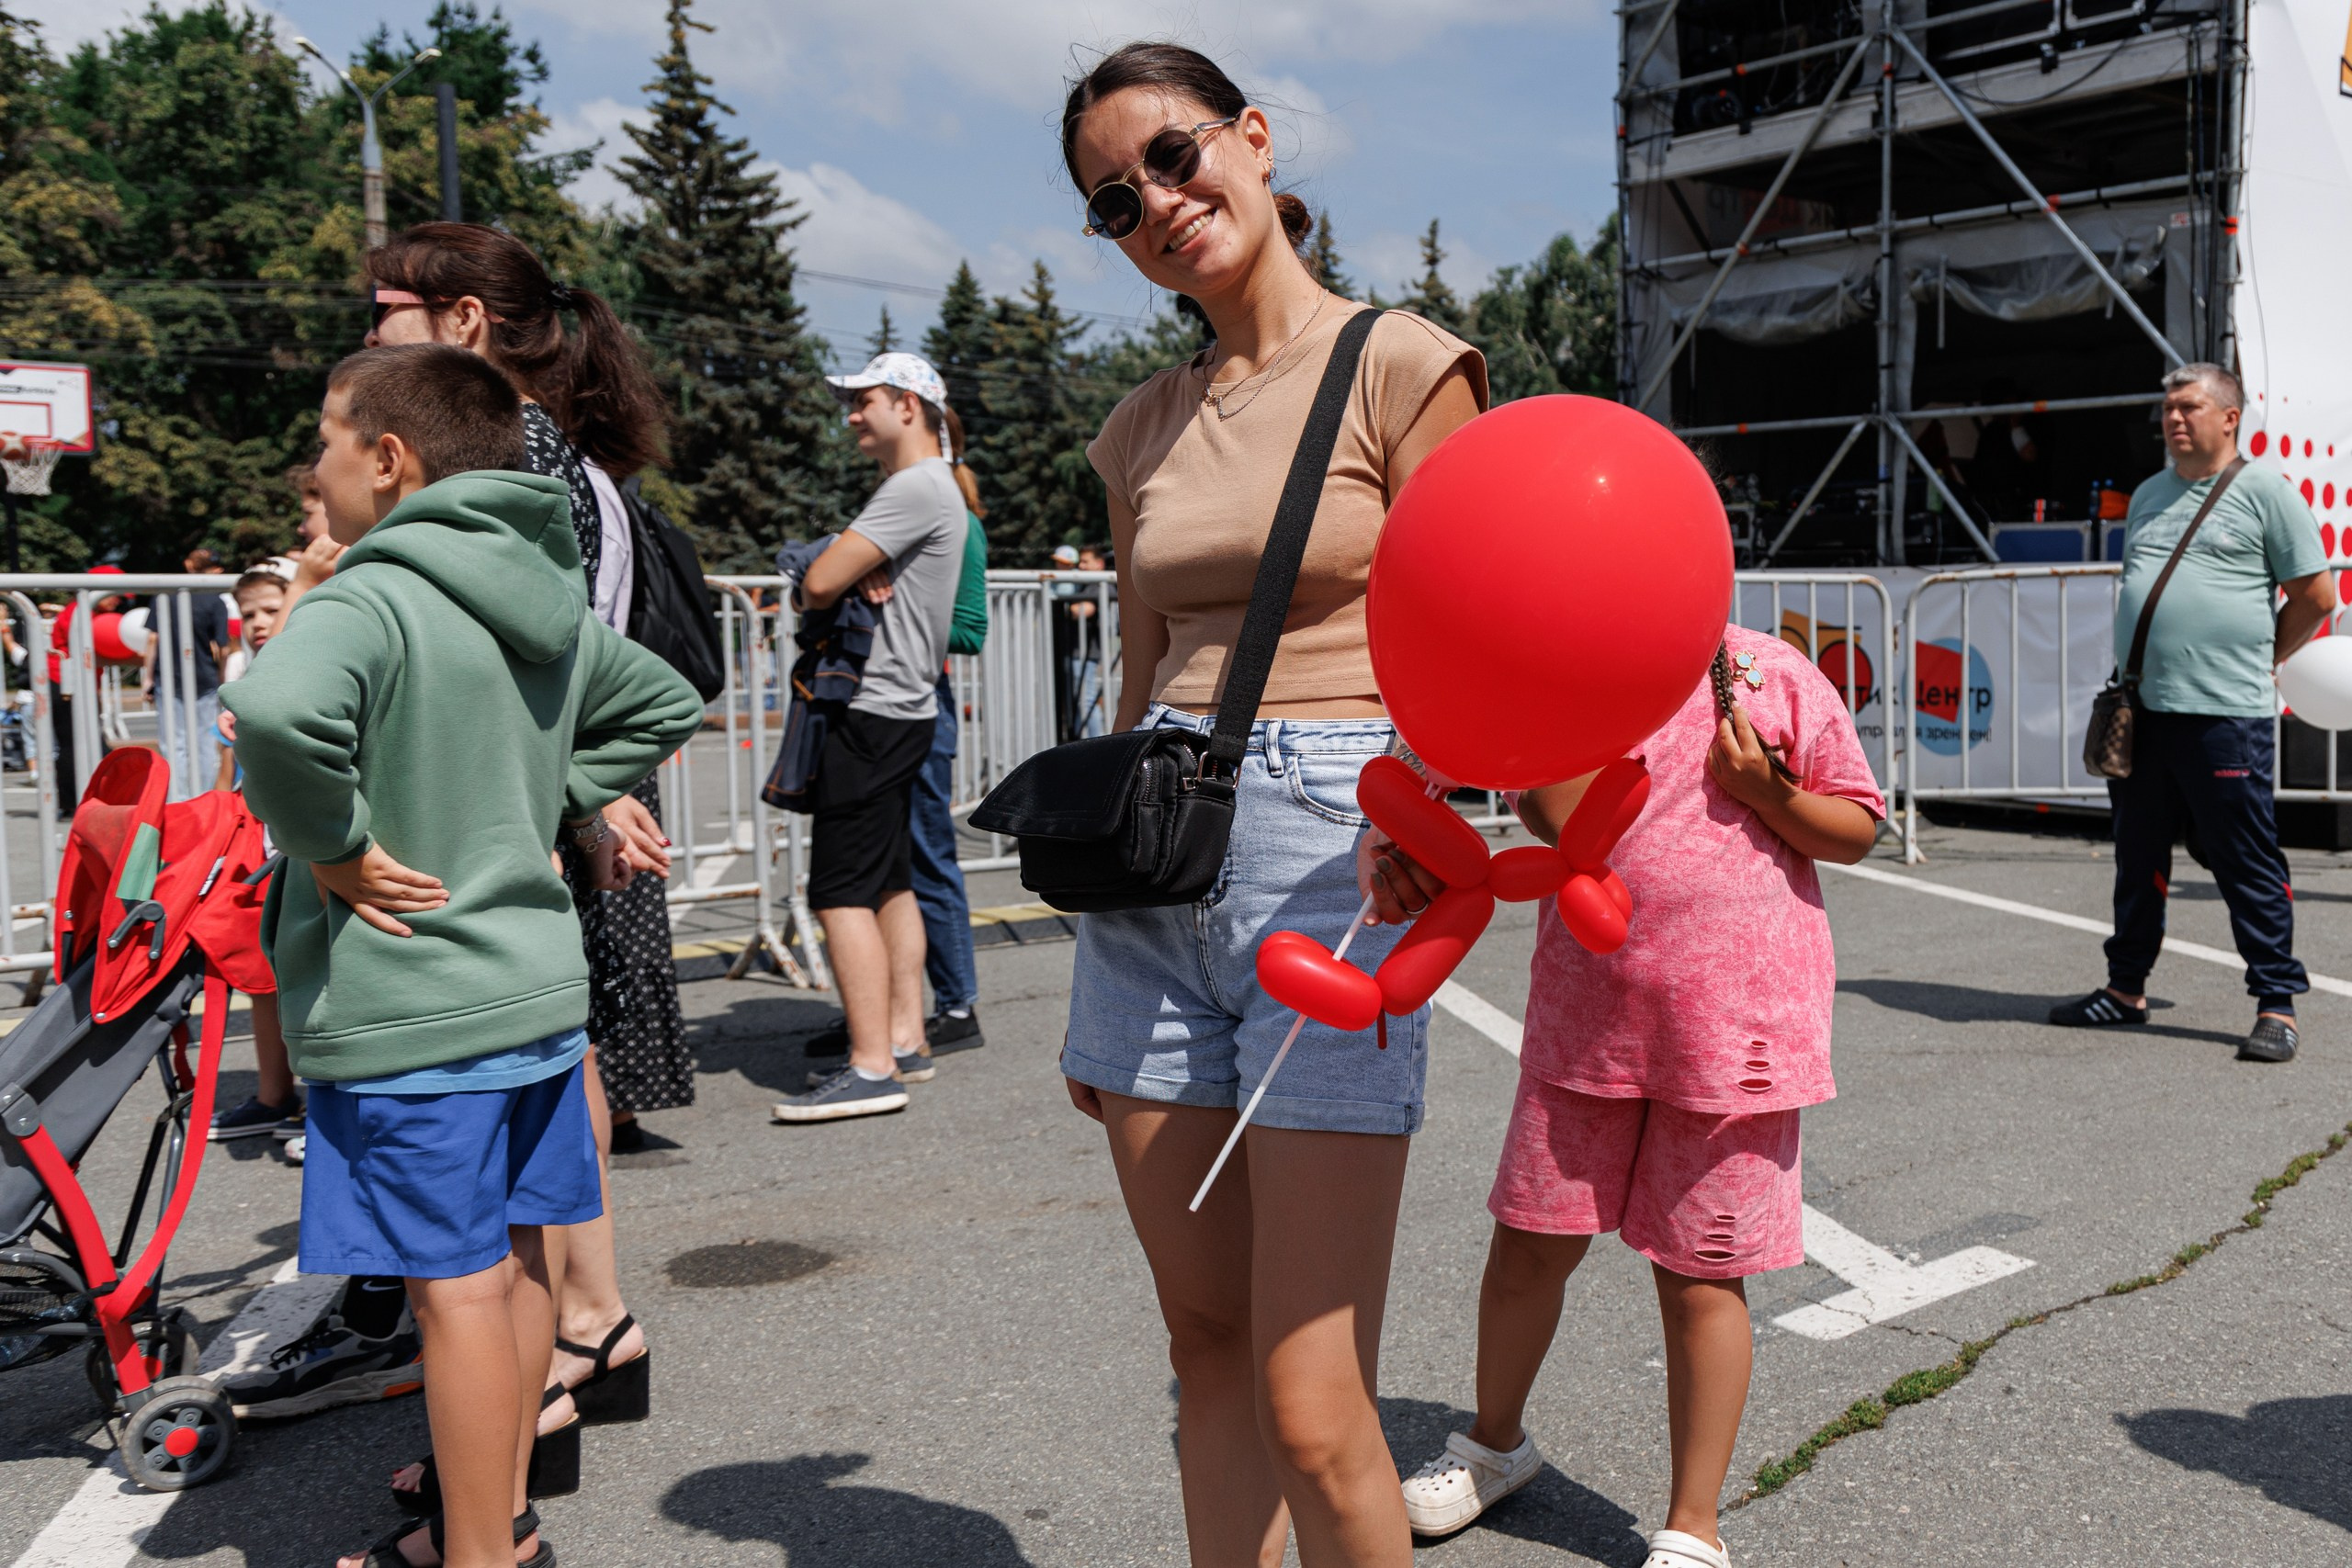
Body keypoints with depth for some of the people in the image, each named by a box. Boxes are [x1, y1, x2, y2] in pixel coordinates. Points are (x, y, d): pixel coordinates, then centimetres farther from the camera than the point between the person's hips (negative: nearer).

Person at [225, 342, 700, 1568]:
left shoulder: (370, 600, -17)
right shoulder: (553, 608, 9)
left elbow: (277, 714, -37)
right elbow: (665, 705, 24)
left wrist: (333, 845, -22)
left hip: (406, 1014, -8)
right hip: (539, 984, 8)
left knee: (458, 1286, 1)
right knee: (514, 1260, 17)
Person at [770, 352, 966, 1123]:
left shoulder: (917, 488, -14)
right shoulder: (925, 488, 20)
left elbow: (818, 584, -20)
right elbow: (830, 577, 16)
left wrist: (838, 579, 3)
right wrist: (858, 574, -7)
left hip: (878, 715, -11)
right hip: (900, 711, 11)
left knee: (842, 891, -11)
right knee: (890, 884, 13)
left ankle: (871, 1067, -11)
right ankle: (905, 1041, 18)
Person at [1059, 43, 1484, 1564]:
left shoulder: (1401, 366, -2)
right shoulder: (1145, 429, 15)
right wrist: (1099, 996, 19)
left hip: (1327, 854, -5)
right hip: (1152, 868, 6)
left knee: (1311, 1410, -4)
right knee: (1207, 1345, 13)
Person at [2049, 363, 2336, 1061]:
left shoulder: (2264, 491, -1)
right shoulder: (2148, 496, 17)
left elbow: (2316, 596, 0)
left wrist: (2254, 662, 7)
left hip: (2224, 716, -6)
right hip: (2141, 710, 6)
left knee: (2249, 866, -3)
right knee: (2138, 857, 14)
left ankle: (2275, 1005, 6)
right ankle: (2126, 988, 25)